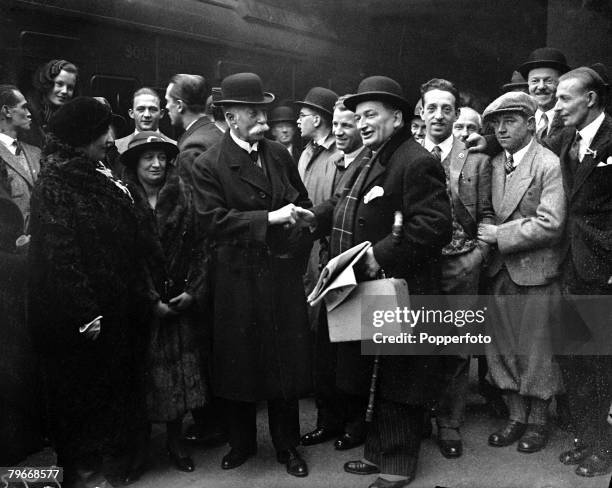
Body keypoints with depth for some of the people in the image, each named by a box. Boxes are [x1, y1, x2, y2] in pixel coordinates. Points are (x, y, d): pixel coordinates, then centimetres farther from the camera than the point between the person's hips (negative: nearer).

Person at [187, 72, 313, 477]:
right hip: (238, 280, -3)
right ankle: (242, 443, 30)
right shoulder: (208, 166, -6)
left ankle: (288, 446, 25)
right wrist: (269, 218, -21)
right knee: (240, 363, 9)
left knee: (286, 361, 8)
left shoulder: (280, 154, 7)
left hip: (284, 275, 3)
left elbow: (303, 203, 17)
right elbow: (213, 221, -15)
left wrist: (298, 253, 6)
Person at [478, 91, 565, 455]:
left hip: (536, 274, -6)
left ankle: (538, 421, 23)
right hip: (500, 272, 6)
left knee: (537, 352, 6)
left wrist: (499, 235, -15)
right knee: (504, 349, 13)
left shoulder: (550, 165, -11)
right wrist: (484, 235, -3)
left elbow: (550, 223, -19)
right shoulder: (493, 165, 10)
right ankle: (517, 416, 28)